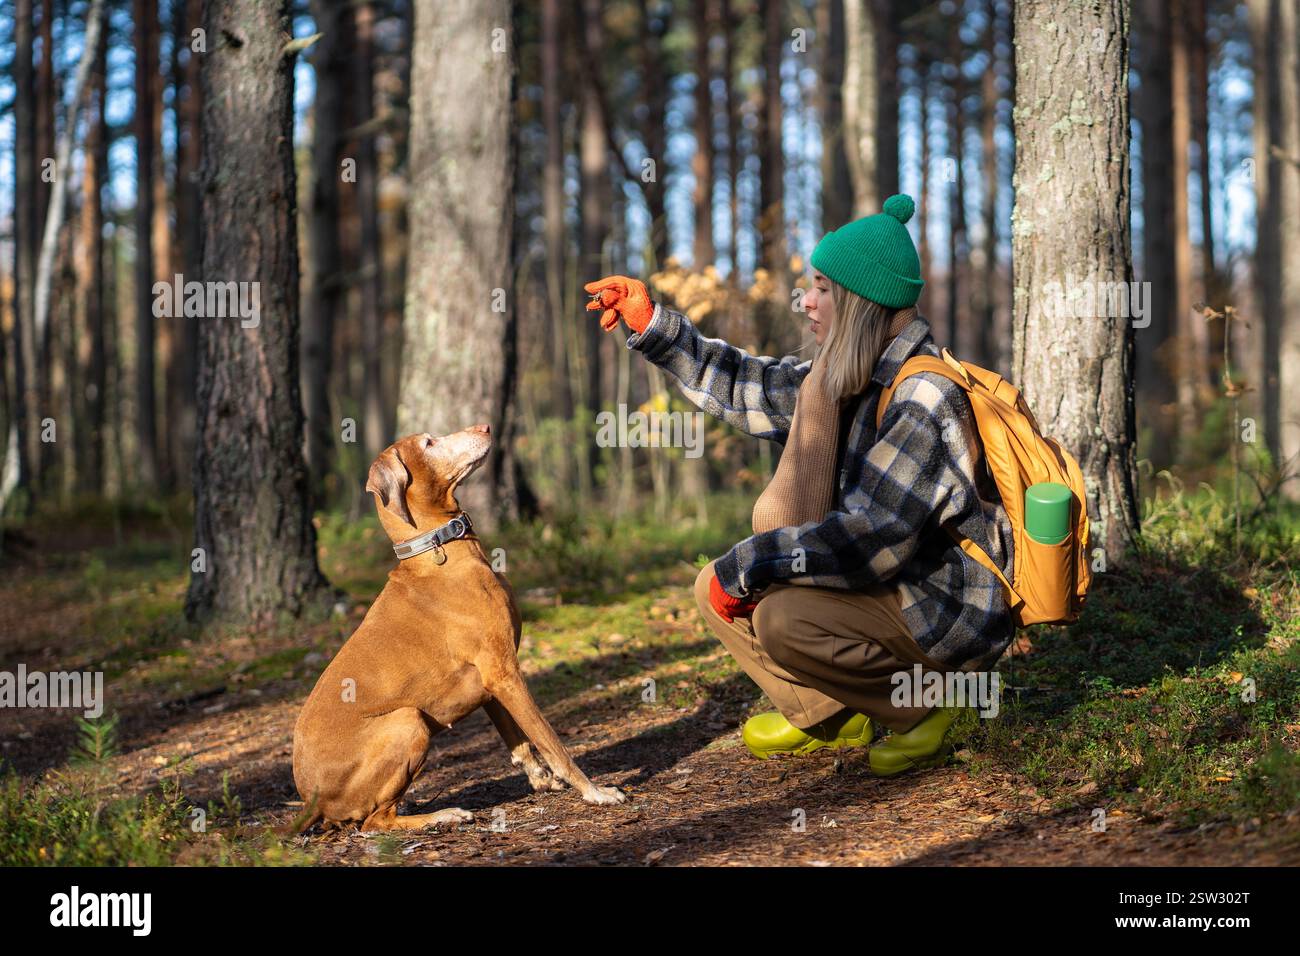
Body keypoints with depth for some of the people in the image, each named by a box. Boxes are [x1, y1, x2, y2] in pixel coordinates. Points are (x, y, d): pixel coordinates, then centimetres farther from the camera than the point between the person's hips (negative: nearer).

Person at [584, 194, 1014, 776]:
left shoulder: (924, 399, -25)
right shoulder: (846, 379, 4)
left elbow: (871, 539, -30)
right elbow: (748, 388, 17)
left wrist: (747, 565, -24)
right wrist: (650, 323, 11)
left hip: (949, 617, -9)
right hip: (889, 588, 9)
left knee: (783, 615, -31)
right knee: (718, 589, 7)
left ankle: (921, 706, -7)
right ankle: (826, 716, 21)